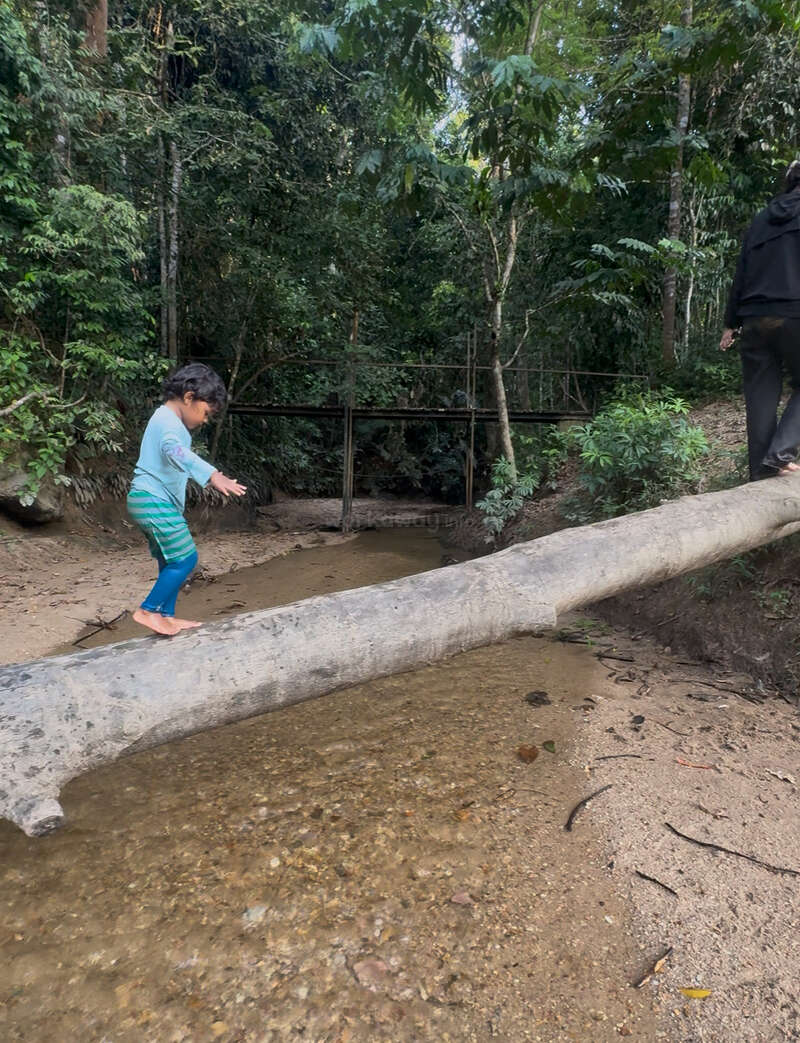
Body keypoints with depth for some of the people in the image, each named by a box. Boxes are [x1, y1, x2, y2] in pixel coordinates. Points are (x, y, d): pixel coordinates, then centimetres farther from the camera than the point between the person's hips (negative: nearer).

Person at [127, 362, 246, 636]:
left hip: (157, 502, 11)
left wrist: (212, 477, 45)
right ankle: (148, 610, -4)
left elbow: (179, 459, 37)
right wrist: (212, 475, -49)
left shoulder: (168, 421, 20)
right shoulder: (167, 420, -14)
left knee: (171, 561, 15)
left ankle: (166, 616, 22)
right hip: (153, 500, -11)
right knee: (185, 558, -10)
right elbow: (175, 451, -36)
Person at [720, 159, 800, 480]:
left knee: (760, 399, 5)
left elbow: (741, 275, 15)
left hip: (754, 319, 4)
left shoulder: (761, 219, 17)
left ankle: (760, 474, 4)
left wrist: (730, 324, 17)